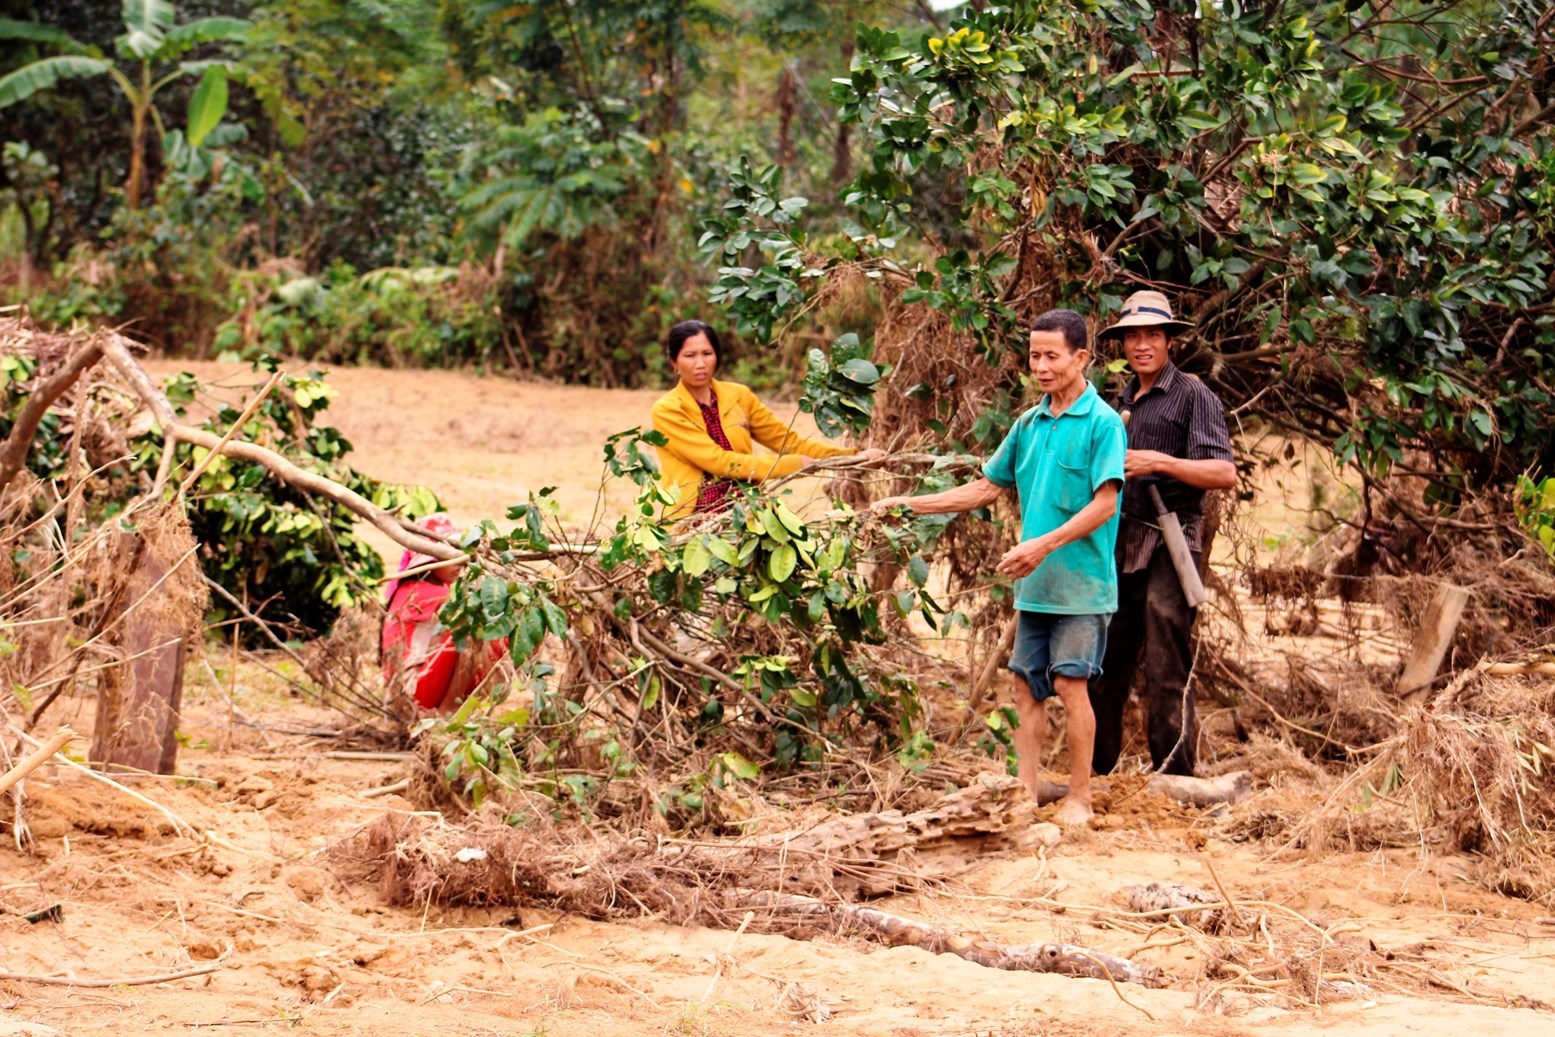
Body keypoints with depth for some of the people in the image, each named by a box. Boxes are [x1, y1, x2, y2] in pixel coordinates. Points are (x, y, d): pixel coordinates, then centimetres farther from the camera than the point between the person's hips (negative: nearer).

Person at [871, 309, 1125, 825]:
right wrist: (911, 505, 13)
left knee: (1070, 685, -5)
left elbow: (1104, 504, -15)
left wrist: (1045, 544, -24)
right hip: (1033, 584, 7)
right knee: (1028, 687, 6)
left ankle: (1080, 797, 4)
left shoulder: (1102, 423, -9)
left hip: (1080, 583, -7)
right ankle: (1026, 794, 10)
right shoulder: (1028, 424, 12)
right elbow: (986, 488, 19)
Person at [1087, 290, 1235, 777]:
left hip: (1168, 549, -7)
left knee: (1166, 675, -6)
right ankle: (1094, 777, 17)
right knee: (1103, 669, 9)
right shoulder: (1124, 399, 20)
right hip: (1120, 549, 7)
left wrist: (1162, 462, -21)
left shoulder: (1192, 395, -3)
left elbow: (1225, 474, -13)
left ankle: (1175, 782, -1)